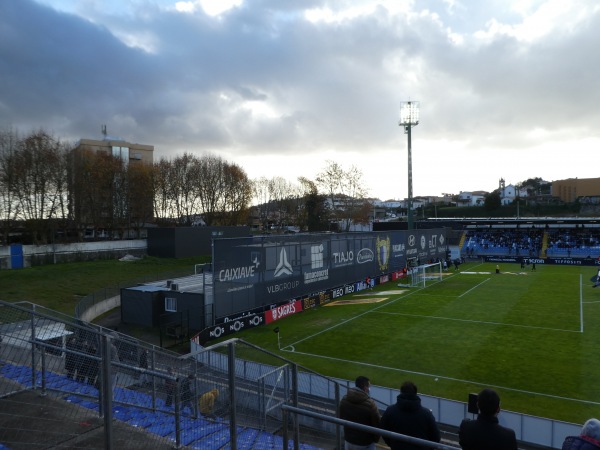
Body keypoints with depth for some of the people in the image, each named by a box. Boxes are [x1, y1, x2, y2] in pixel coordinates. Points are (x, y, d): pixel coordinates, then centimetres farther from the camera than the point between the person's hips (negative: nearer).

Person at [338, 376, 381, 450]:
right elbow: (377, 423, -15)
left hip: (349, 439, 5)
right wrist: (375, 438, 4)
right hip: (365, 442, -5)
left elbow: (340, 417, 6)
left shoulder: (344, 399, -8)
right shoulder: (369, 404, -26)